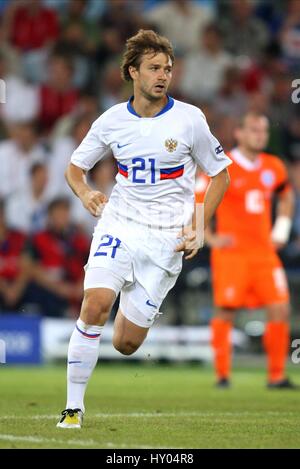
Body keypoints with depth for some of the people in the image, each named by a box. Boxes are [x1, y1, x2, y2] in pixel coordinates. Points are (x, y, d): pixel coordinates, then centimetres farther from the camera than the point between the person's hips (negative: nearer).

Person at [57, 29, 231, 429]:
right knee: (95, 303, -25)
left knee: (126, 344, -3)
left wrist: (198, 227, -3)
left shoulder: (189, 119, -5)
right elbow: (75, 167, 14)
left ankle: (135, 314, 37)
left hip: (167, 238, -1)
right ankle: (74, 406, -14)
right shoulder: (112, 120, 1)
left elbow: (220, 174, 6)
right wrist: (85, 193, -9)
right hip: (118, 224, 1)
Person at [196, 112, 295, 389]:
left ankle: (277, 375, 3)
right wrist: (210, 238, -8)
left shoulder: (274, 168, 10)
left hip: (264, 252, 5)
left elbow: (286, 196, 30)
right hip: (231, 252, -5)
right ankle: (222, 374, 7)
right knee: (226, 311, -4)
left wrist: (282, 229, 17)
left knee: (279, 309, -5)